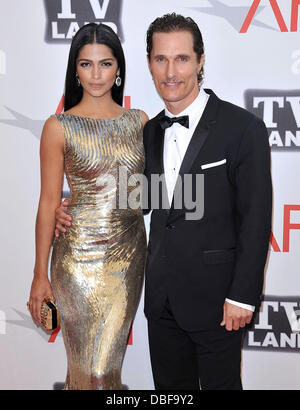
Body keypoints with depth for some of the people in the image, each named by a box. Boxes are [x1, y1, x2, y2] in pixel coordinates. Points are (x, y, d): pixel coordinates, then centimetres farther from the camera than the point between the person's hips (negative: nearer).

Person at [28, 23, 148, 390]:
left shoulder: (139, 121, 4)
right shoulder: (59, 126, -6)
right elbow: (49, 201, -5)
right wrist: (40, 274, -5)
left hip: (130, 251, 3)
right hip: (80, 254, -3)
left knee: (113, 354, 16)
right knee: (88, 363, 6)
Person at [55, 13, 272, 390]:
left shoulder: (243, 128, -13)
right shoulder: (151, 130, 7)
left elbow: (256, 220, -13)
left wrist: (243, 296, -14)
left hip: (214, 297, -5)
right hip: (162, 296, 6)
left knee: (220, 383, 12)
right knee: (170, 386, 19)